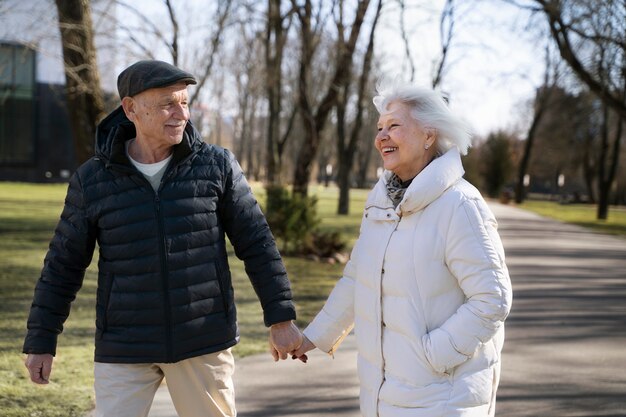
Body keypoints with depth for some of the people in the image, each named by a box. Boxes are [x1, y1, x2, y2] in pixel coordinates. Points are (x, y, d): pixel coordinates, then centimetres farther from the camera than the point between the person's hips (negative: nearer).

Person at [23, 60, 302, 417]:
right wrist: (40, 341, 4)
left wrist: (282, 319, -5)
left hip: (203, 342, 0)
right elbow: (64, 265, 3)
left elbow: (257, 244, -2)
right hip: (125, 348, 0)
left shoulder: (217, 166, -5)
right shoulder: (92, 180, -4)